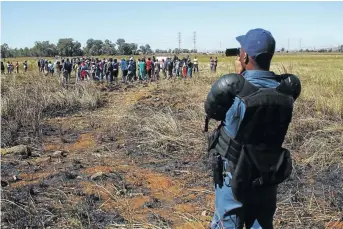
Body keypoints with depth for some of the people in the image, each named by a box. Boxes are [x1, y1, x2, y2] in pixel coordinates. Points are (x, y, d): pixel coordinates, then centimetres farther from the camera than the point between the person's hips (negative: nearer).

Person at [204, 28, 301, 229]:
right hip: (268, 176, 4)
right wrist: (245, 77, 4)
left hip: (234, 175, -3)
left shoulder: (231, 87, -24)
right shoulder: (287, 90, -10)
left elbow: (211, 111, -5)